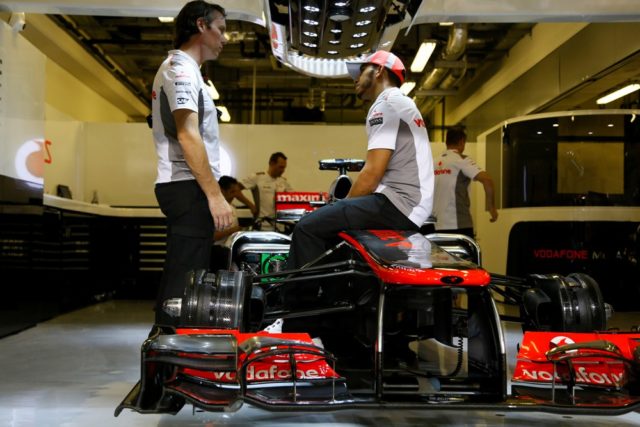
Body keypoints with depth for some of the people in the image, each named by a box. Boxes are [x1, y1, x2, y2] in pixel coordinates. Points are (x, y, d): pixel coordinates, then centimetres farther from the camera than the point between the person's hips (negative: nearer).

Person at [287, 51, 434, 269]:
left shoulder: (386, 104, -6)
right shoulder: (403, 104, 26)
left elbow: (372, 174, -15)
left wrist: (343, 206, -2)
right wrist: (342, 206, 18)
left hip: (395, 204, -11)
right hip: (411, 208, 11)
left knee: (308, 228, -16)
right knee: (323, 225, 17)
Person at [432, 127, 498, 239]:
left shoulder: (435, 163, 12)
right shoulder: (461, 160, -7)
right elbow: (487, 179, -19)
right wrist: (491, 207, -10)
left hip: (438, 226, 6)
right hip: (459, 225, -6)